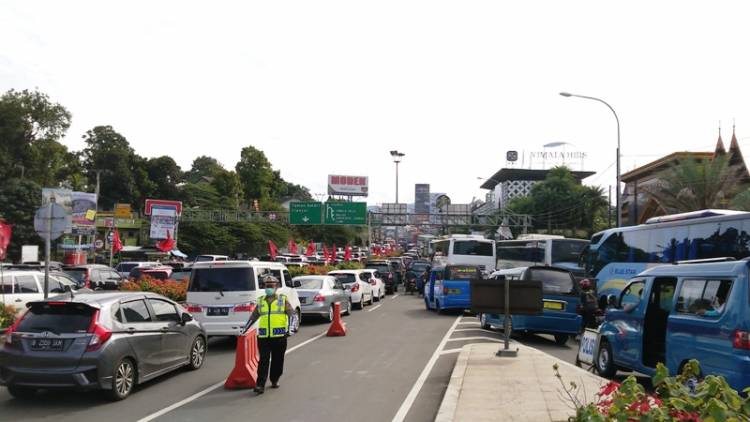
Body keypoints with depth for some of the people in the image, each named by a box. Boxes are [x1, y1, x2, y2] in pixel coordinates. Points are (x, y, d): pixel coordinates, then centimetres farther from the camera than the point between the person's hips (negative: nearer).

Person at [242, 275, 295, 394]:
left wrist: (290, 329, -10)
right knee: (263, 360, -5)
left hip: (279, 336, -1)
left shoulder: (283, 299, 5)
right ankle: (260, 384, -7)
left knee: (277, 360, 7)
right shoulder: (260, 301, 13)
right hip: (263, 336, 1)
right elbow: (253, 317, 21)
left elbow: (291, 315, 2)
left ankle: (275, 380, 25)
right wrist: (245, 330, 18)